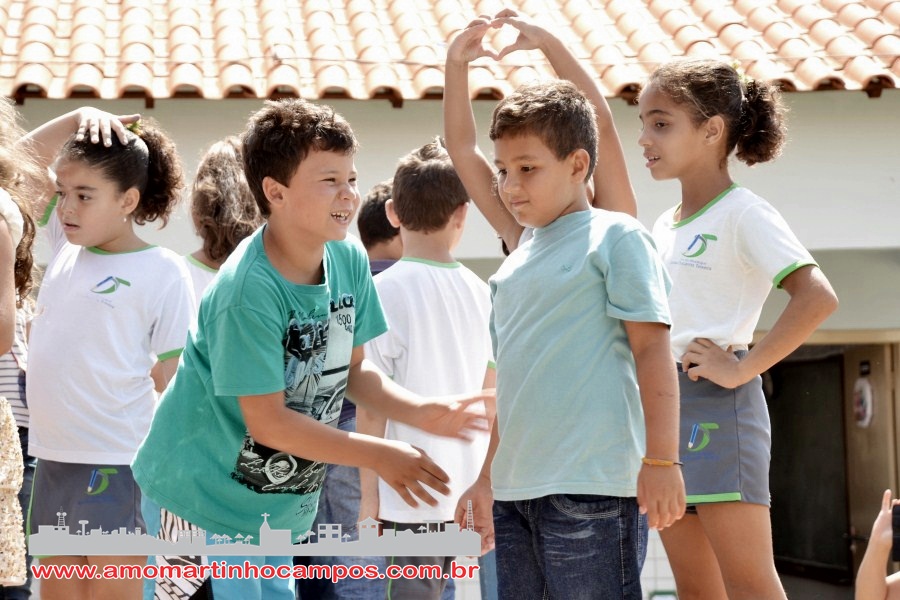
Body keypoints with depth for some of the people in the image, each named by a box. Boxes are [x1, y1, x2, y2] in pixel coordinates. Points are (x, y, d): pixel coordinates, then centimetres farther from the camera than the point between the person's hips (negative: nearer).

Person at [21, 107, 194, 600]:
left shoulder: (162, 272, -9)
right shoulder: (67, 242, 9)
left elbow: (177, 381, -7)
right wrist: (77, 118, 3)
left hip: (116, 466, -6)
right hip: (53, 460, 6)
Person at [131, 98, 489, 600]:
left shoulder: (350, 260, -4)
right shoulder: (248, 292, -27)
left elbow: (351, 368, 9)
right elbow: (269, 422, -23)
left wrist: (420, 412, -8)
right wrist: (380, 456, -17)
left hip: (282, 503, 7)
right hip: (202, 501, -7)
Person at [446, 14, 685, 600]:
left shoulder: (614, 237, -3)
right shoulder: (522, 256, 19)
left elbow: (652, 350, -10)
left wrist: (661, 461, -17)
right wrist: (487, 478, 25)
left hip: (591, 488, -8)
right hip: (516, 491, 8)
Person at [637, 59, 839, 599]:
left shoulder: (743, 215, -8)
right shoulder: (664, 226, 16)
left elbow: (818, 297, -20)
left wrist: (743, 368, -19)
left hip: (716, 406, -8)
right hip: (661, 405, 8)